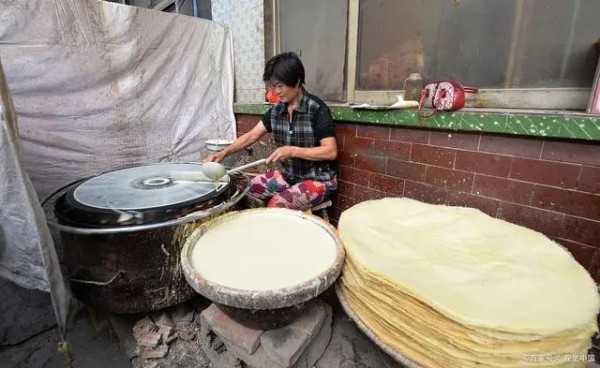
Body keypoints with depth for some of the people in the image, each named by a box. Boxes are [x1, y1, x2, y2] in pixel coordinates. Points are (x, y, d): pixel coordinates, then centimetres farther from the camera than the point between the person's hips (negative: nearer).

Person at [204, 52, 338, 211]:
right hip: (288, 175, 6)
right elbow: (252, 135, 2)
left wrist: (292, 151, -29)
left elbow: (331, 151, -21)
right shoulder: (277, 110, 2)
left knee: (276, 205, -25)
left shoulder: (317, 109, -17)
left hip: (318, 179, -6)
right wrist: (223, 153, -12)